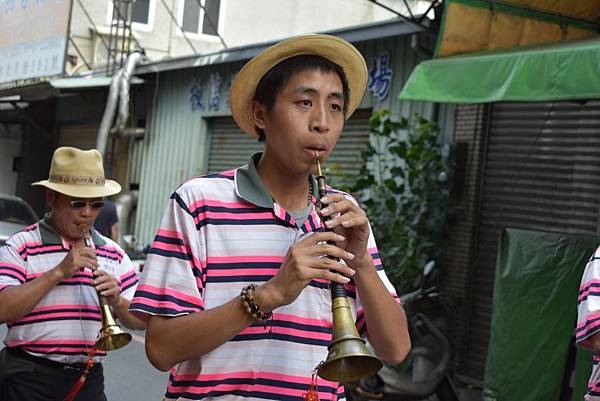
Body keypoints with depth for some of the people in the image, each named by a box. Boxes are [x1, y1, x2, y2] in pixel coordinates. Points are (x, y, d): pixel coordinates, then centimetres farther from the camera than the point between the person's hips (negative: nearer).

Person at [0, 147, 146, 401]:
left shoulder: (113, 254, 11)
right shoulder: (21, 247, -2)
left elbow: (141, 320, 8)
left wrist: (116, 301, -13)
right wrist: (58, 272, -18)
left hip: (89, 379, 4)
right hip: (29, 379, -3)